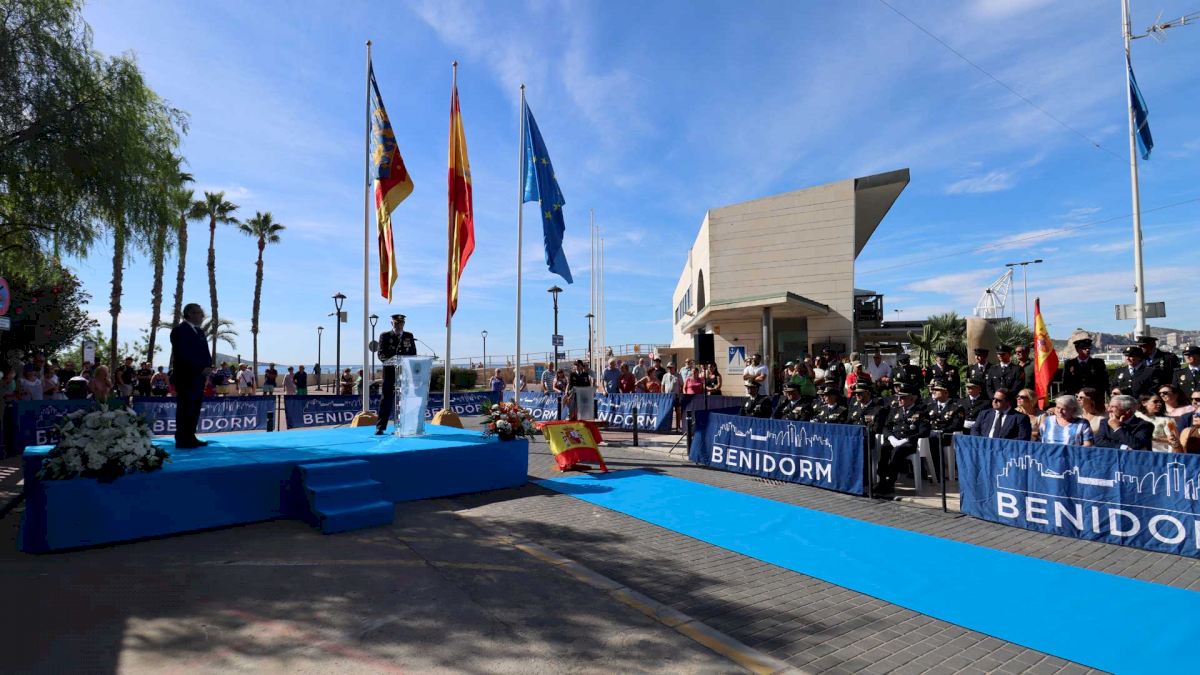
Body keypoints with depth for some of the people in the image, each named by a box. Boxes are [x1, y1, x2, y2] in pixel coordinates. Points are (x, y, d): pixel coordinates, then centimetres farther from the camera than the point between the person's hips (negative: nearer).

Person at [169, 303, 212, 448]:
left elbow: (204, 352, 20)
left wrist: (208, 366, 3)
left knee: (194, 409, 10)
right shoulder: (180, 330, -7)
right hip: (186, 377, -9)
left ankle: (190, 437, 16)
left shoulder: (199, 331, 20)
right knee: (185, 409, -6)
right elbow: (183, 354, -16)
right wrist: (201, 369, -17)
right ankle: (182, 440, -3)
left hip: (198, 377, 9)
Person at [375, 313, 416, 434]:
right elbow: (381, 354, -4)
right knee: (386, 400, -1)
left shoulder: (409, 336, 11)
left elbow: (413, 354, 10)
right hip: (390, 372, -2)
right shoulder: (385, 336, 5)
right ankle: (380, 427, 3)